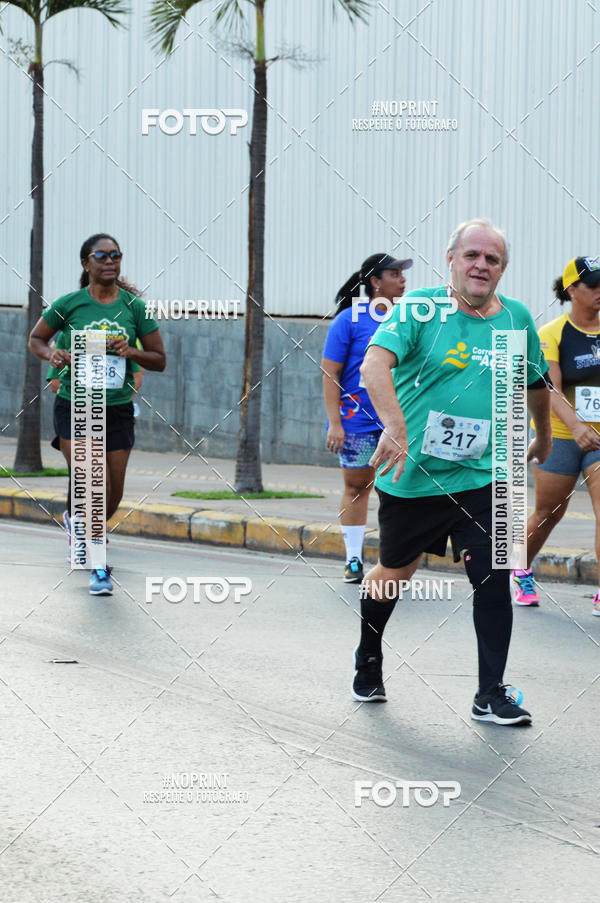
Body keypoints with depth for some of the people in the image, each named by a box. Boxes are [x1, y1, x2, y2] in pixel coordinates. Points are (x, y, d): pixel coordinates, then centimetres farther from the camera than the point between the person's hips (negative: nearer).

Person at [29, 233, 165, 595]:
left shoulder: (134, 306, 1)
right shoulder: (69, 304, -3)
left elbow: (160, 360, 6)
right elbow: (36, 338, 12)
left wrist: (133, 352, -14)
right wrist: (52, 354, -10)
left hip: (118, 409, 3)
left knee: (113, 495, 9)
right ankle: (98, 565, -1)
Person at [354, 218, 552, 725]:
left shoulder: (517, 319, 5)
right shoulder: (421, 309, -8)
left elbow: (536, 384, 23)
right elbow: (374, 364, -24)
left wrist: (544, 438, 35)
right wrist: (395, 427, -39)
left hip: (481, 479, 2)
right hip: (411, 476, -2)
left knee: (494, 579, -10)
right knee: (394, 573, 14)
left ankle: (491, 694, -1)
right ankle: (369, 661, 40)